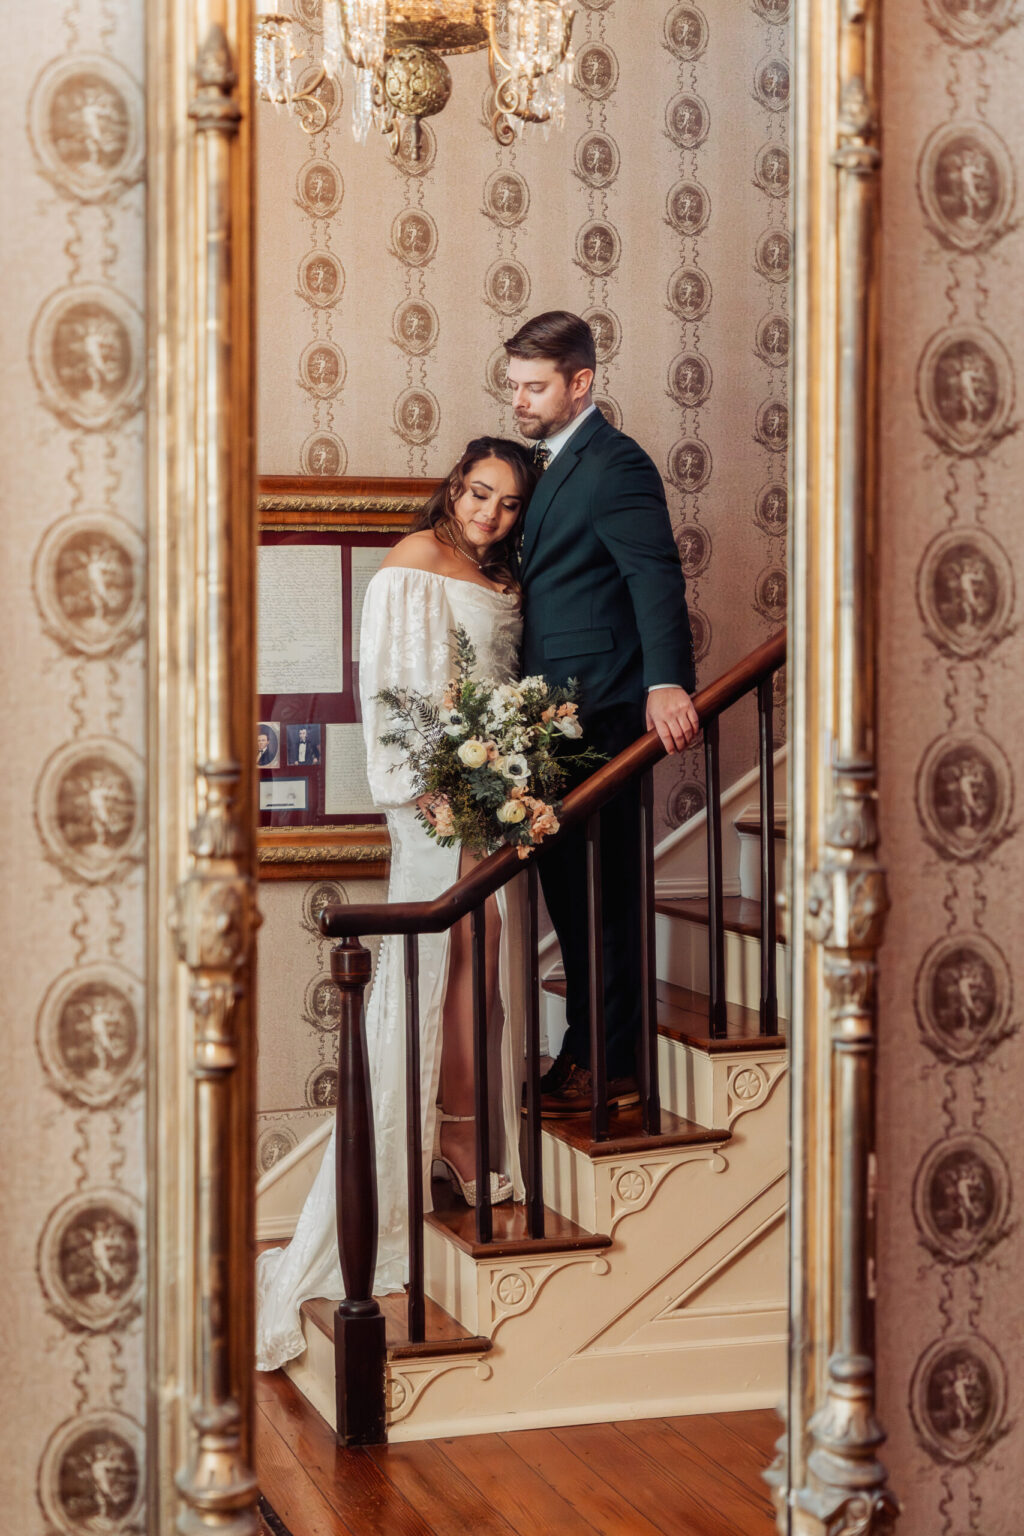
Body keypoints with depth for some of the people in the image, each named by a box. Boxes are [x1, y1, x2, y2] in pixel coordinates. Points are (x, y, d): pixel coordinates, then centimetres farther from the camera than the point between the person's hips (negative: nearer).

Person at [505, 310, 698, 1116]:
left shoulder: (614, 465, -13)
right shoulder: (550, 461, 17)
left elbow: (656, 575, -24)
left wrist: (666, 681, -38)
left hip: (601, 717, -10)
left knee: (602, 893, -1)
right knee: (569, 888, 15)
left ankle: (613, 1068, 8)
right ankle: (585, 1051, 26)